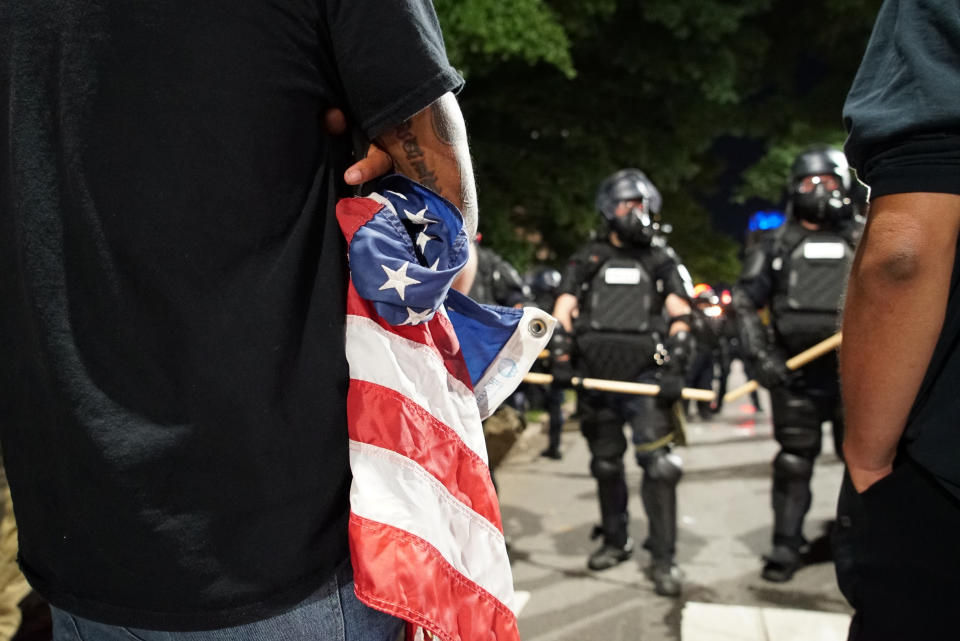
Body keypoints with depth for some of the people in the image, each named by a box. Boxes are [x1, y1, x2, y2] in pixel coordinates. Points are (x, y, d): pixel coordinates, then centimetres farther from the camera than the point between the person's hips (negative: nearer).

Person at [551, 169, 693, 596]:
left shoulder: (662, 261, 14)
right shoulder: (588, 260, 15)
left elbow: (680, 317, 4)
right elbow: (563, 312, 7)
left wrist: (674, 368, -10)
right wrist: (562, 359, -7)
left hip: (646, 374, -2)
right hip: (596, 377, 2)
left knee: (657, 463, -13)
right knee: (606, 465, 11)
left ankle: (664, 557, -5)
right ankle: (615, 541, 28)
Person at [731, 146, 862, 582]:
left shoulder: (862, 243, 11)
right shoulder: (776, 245, 8)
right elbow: (744, 301, 3)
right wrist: (760, 354, -9)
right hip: (794, 373, 0)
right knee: (793, 462, 4)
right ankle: (786, 547, 11)